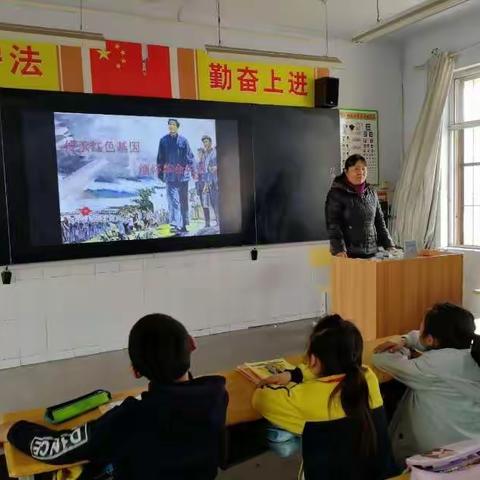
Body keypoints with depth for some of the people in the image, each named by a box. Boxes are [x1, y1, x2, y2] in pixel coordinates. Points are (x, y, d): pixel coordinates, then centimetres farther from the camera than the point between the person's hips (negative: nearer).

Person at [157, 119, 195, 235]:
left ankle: (183, 225, 21)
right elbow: (160, 157, 9)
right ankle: (174, 225, -17)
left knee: (183, 200, 10)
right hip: (170, 175, -1)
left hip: (183, 175, 1)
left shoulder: (183, 140, 4)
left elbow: (189, 157, 4)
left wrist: (192, 170, -3)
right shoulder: (163, 140, 5)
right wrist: (160, 171, 8)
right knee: (173, 199, -12)